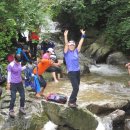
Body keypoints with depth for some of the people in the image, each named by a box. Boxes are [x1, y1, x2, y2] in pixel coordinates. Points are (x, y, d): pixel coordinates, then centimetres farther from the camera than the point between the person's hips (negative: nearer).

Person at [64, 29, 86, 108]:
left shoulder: (76, 52, 9)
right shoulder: (67, 53, -4)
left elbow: (80, 44, 8)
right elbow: (66, 44, -17)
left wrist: (83, 35, 5)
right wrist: (65, 36, -29)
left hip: (78, 72, 6)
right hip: (71, 72, -6)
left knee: (76, 88, 11)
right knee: (76, 88, -13)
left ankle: (73, 101, 23)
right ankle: (71, 102, -1)